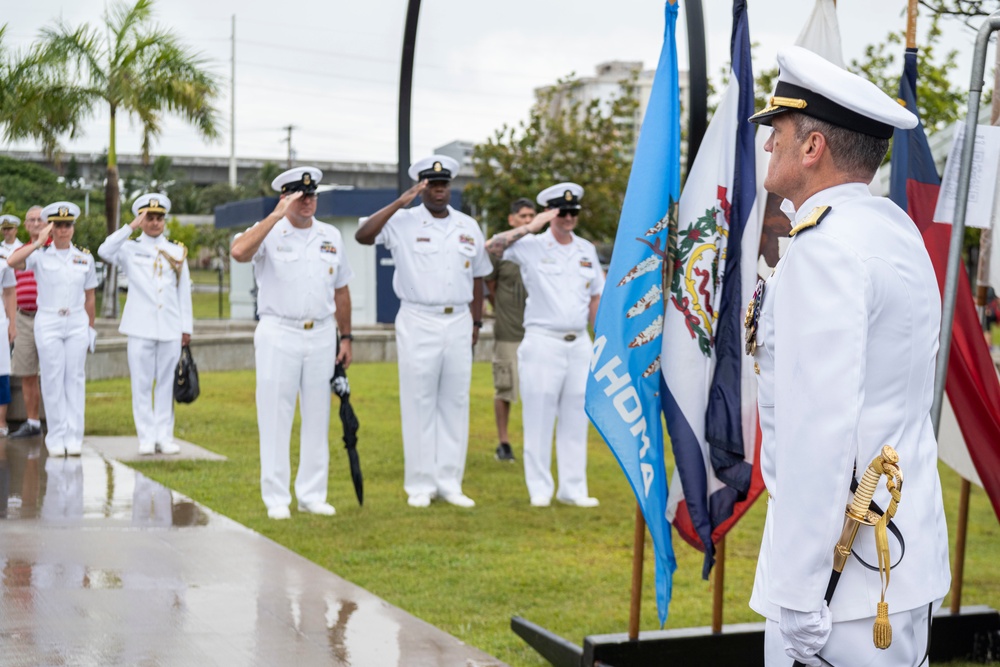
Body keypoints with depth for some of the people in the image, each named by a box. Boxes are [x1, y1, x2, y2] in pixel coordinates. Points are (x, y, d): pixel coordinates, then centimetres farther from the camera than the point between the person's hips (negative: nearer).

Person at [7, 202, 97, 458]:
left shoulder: (85, 258, 7)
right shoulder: (40, 257, -1)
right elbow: (12, 262, -20)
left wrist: (90, 329, 12)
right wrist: (39, 243, -19)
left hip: (77, 324, 2)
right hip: (48, 324, -2)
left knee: (75, 379, 0)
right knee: (53, 381, -1)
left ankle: (74, 437, 3)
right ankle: (56, 438, 5)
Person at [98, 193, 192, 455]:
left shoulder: (177, 252, 13)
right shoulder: (131, 250, 6)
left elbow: (184, 292, 12)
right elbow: (105, 251, -15)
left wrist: (186, 327, 8)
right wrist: (131, 227, -14)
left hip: (170, 328, 2)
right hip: (141, 328, -2)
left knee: (166, 384, 3)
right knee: (142, 384, -1)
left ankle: (165, 436, 7)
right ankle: (147, 438, 3)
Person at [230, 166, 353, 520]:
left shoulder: (331, 236, 10)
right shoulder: (268, 233, -4)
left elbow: (340, 290, 15)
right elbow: (239, 251, -27)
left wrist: (346, 337, 12)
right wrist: (276, 216, -25)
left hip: (322, 337, 4)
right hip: (279, 335, -4)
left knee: (317, 419, 8)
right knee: (275, 419, -1)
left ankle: (312, 495, 17)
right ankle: (276, 498, 6)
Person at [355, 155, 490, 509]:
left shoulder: (468, 227, 10)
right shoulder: (403, 222, -3)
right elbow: (362, 236, -20)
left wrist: (476, 322, 14)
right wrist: (398, 203, -25)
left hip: (458, 323, 4)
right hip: (418, 323, -4)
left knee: (455, 403, 6)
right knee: (419, 404, -1)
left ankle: (450, 483, 13)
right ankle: (420, 485, 6)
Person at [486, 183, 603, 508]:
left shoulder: (586, 250, 14)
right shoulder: (531, 247, -1)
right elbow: (491, 247, -15)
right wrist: (530, 228, -20)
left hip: (579, 344, 5)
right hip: (542, 342, -4)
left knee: (576, 418, 6)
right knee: (539, 417, -3)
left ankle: (573, 488, 12)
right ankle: (539, 489, 4)